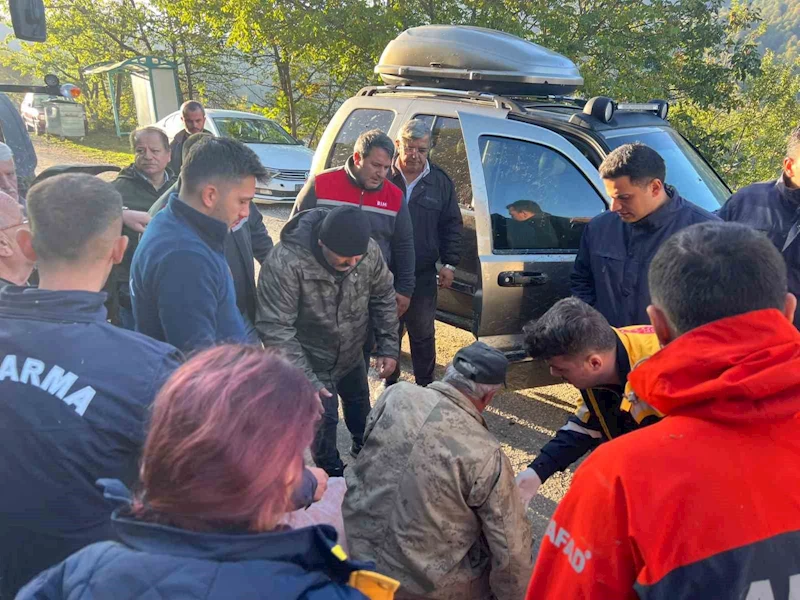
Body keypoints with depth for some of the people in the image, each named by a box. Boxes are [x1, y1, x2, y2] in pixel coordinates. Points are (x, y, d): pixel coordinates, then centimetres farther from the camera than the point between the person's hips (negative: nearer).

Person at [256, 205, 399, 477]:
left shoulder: (369, 251, -20)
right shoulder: (285, 263, -36)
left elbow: (384, 298, -4)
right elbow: (275, 328, -33)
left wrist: (388, 347, -7)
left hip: (351, 354, 6)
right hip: (311, 361, -5)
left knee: (360, 402, 26)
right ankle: (333, 474, 33)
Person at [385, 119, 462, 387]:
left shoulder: (441, 182, 2)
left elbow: (452, 225, 8)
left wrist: (449, 263, 2)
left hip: (423, 275, 1)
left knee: (423, 334, 13)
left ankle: (425, 386, 28)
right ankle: (389, 383, 30)